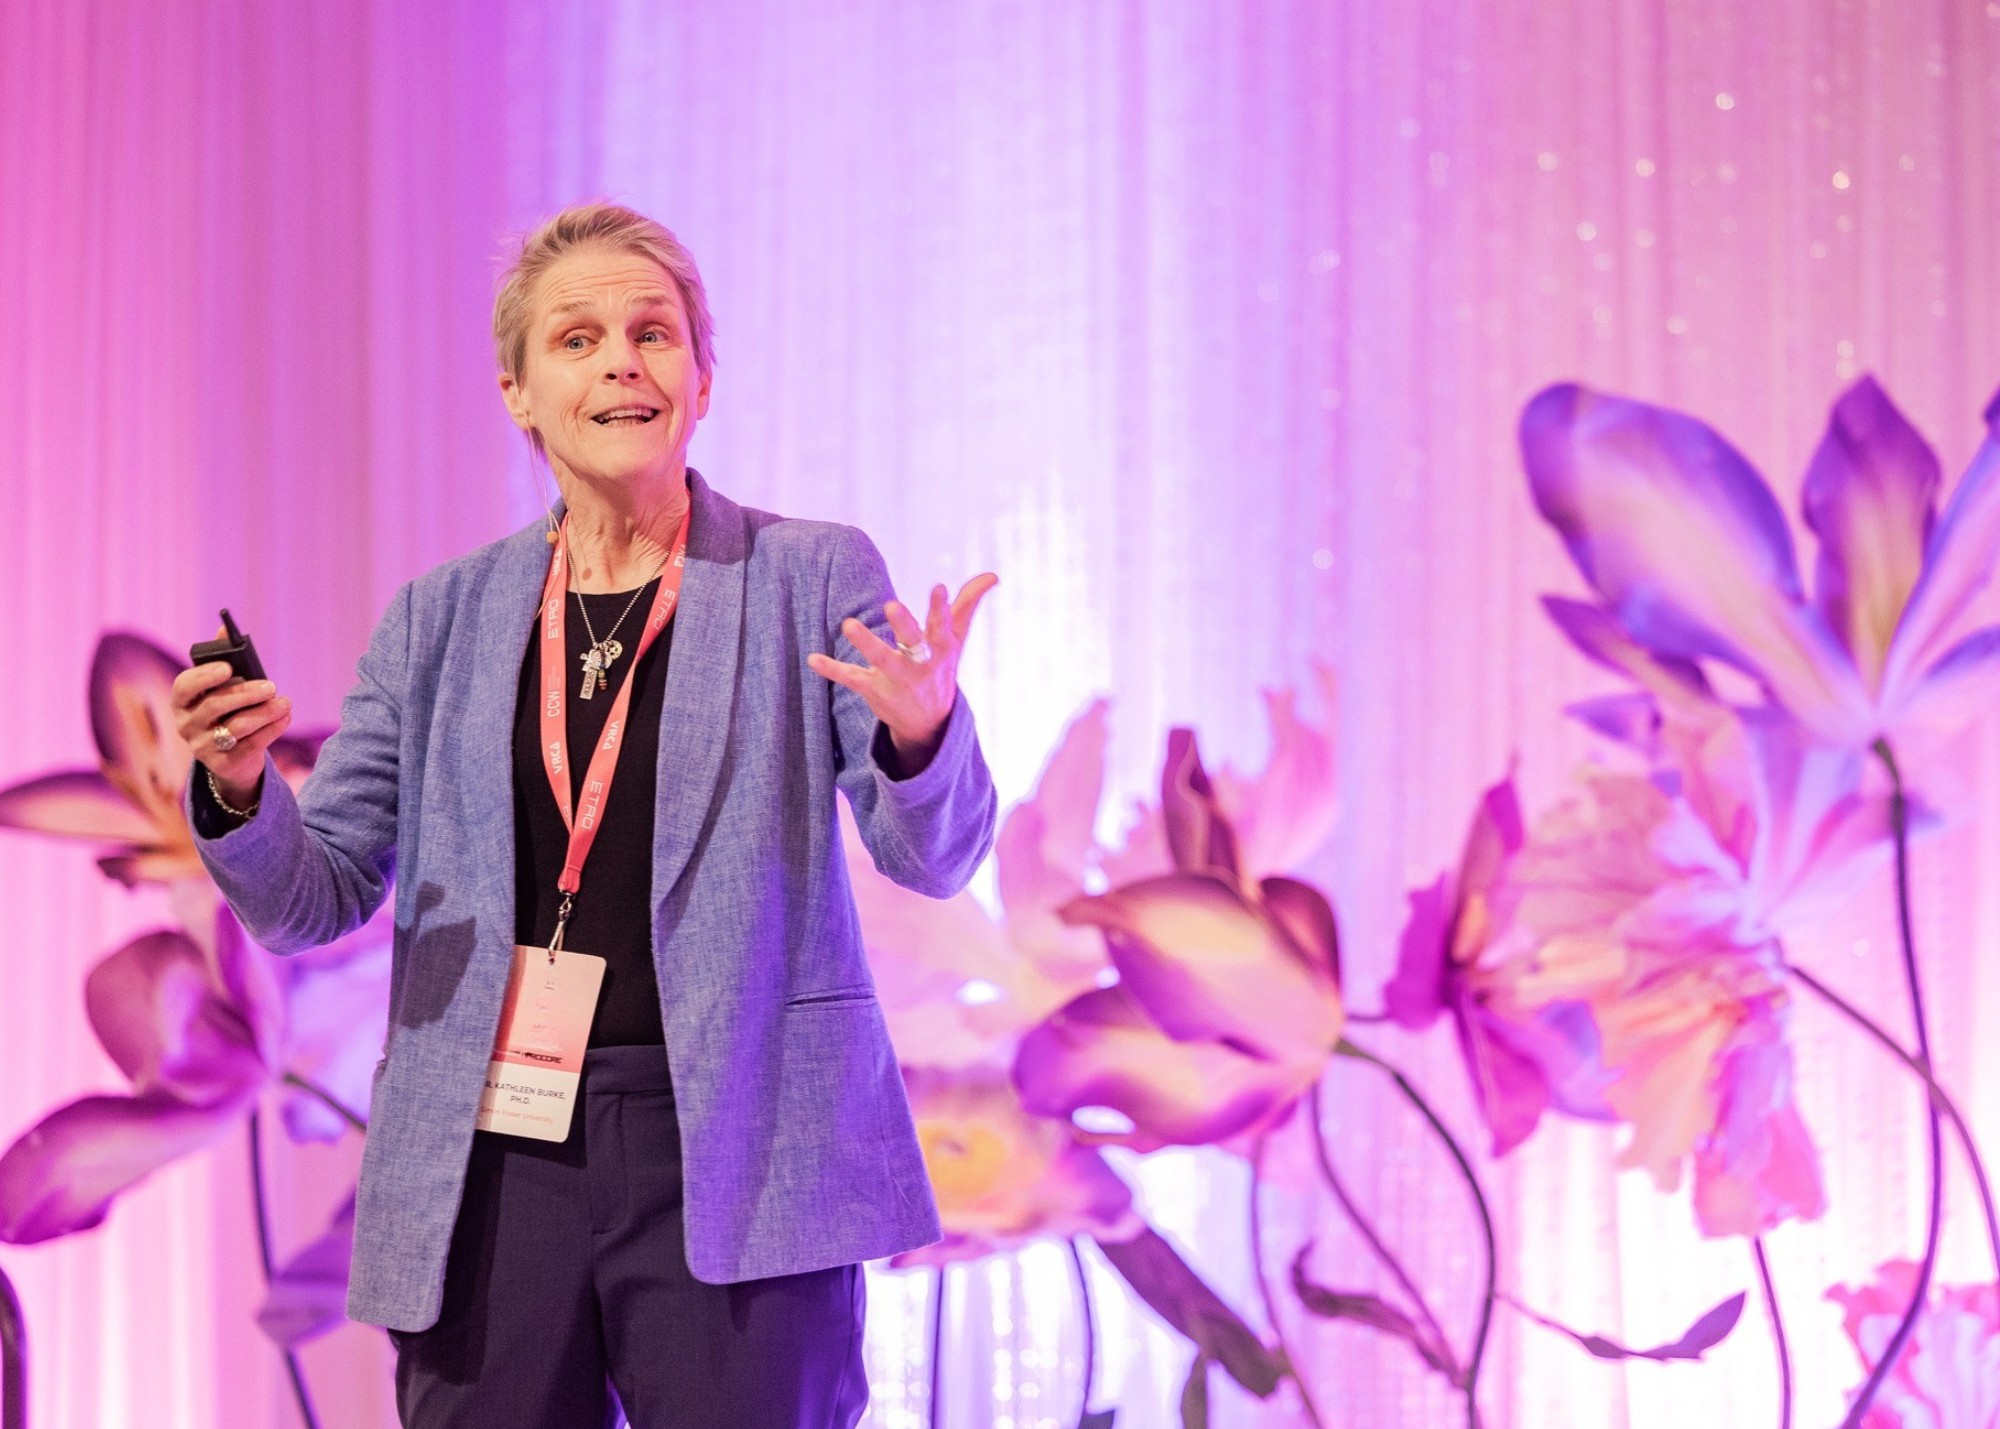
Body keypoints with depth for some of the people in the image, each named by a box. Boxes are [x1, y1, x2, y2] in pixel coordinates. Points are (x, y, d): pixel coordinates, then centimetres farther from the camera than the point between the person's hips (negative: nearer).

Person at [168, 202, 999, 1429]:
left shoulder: (815, 579, 3)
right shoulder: (442, 618, 10)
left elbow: (935, 856, -4)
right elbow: (314, 902, 10)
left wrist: (921, 727, -27)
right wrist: (239, 786, -12)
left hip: (735, 1170, -2)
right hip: (493, 1162, 3)